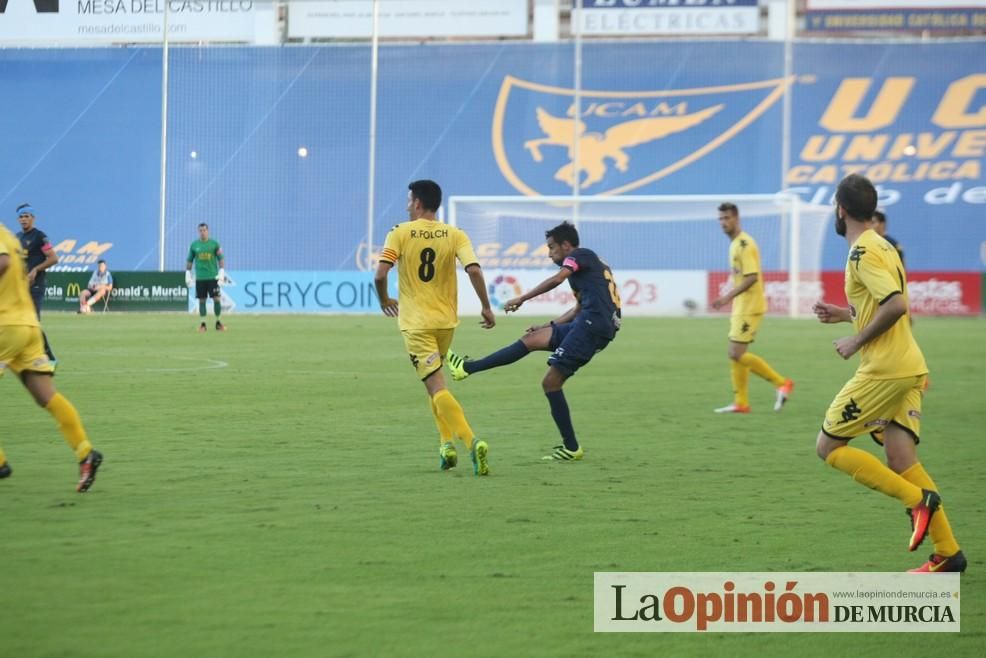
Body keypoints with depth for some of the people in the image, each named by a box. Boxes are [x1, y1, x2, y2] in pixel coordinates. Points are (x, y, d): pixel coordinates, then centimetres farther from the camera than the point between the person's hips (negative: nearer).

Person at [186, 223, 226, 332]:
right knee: (202, 300, 2)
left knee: (217, 299, -5)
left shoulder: (214, 244, 3)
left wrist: (222, 272, -7)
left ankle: (218, 322, 6)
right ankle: (202, 324, 7)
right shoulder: (194, 245, 6)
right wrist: (188, 274, 5)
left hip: (213, 277, -1)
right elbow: (189, 260, 12)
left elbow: (221, 258, 4)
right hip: (200, 277, 1)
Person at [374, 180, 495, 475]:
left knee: (436, 387, -8)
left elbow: (380, 275, -13)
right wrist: (486, 307, -3)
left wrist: (384, 300, 7)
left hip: (416, 323, -4)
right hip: (446, 321, 4)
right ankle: (447, 442, 15)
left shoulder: (400, 234, -6)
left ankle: (471, 441, -25)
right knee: (435, 381, 25)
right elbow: (474, 270, -13)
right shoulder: (455, 235, 0)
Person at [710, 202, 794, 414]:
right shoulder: (735, 244, 15)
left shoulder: (744, 244, -16)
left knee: (737, 354, -11)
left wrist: (728, 297, -26)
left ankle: (782, 383, -5)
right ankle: (741, 403, 13)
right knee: (735, 355, 9)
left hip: (749, 308, -10)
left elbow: (752, 277, -23)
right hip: (741, 308, 10)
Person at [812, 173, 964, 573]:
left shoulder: (863, 252, -13)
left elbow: (895, 305, -25)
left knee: (829, 447, 0)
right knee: (900, 460, 5)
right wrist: (845, 314, 22)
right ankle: (947, 553, -1)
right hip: (908, 368, 9)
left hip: (883, 370, -9)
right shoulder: (883, 247, 17)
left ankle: (918, 498, -10)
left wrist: (857, 341, -15)